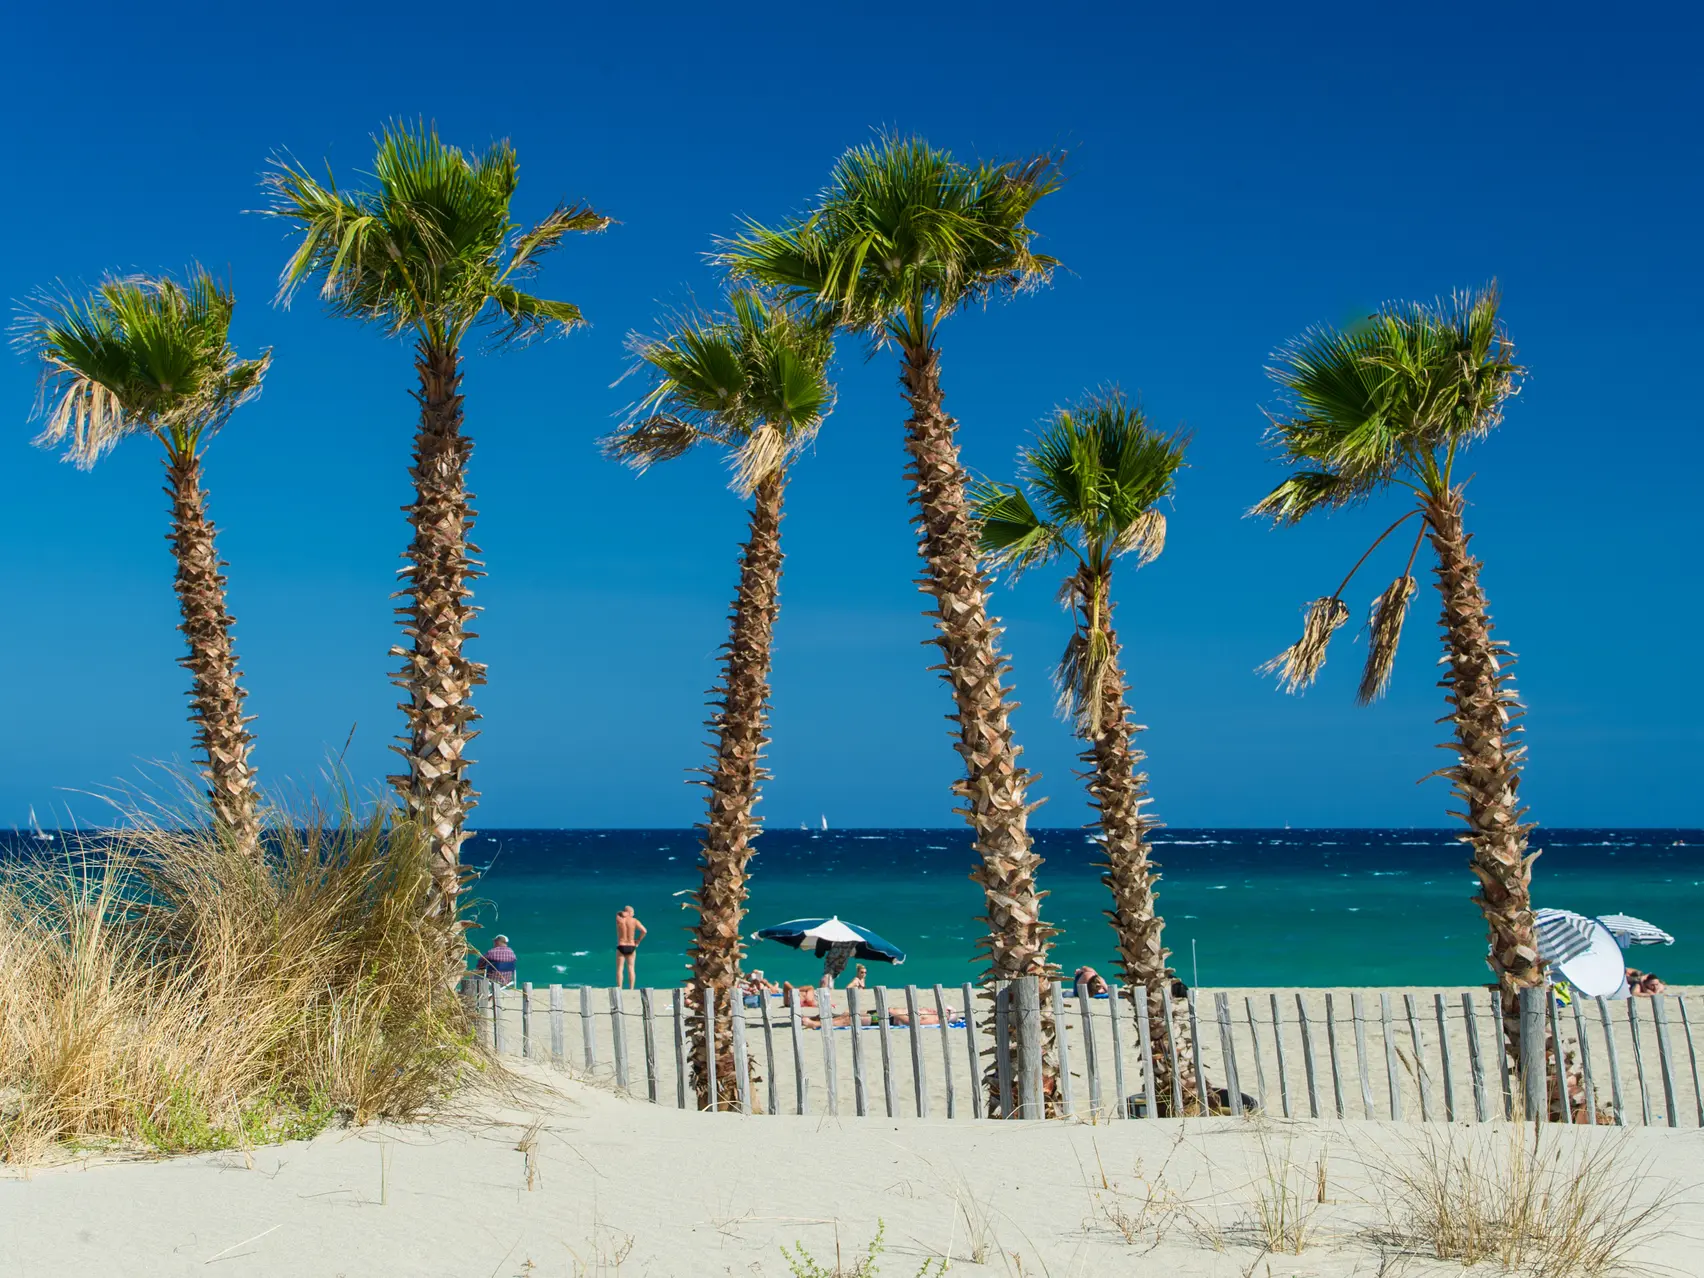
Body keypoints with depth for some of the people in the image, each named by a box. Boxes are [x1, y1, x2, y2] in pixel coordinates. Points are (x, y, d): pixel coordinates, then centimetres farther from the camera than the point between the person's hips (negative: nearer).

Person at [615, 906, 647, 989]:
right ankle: (631, 989, 3)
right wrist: (638, 941, -1)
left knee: (620, 969, 2)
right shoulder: (634, 920, -4)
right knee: (631, 969, 5)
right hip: (631, 947, 1)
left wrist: (623, 914, 7)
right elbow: (644, 931, -11)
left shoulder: (618, 919, -4)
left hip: (621, 947, -1)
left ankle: (619, 989, -4)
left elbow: (620, 913, 21)